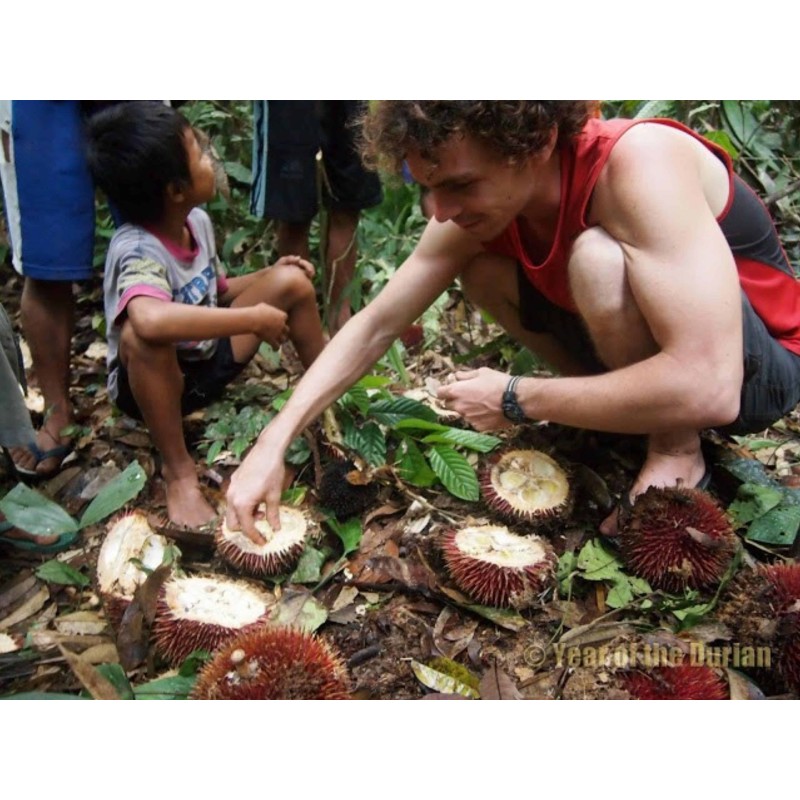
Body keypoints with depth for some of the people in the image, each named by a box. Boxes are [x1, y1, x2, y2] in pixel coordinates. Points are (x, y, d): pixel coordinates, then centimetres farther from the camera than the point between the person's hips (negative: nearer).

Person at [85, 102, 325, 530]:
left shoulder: (197, 220, -6)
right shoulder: (137, 251, -31)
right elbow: (151, 320, -54)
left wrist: (269, 274, -4)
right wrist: (254, 319, -43)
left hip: (209, 359, 7)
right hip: (154, 382, -7)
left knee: (291, 281, -6)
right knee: (142, 333, -41)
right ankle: (178, 470, -22)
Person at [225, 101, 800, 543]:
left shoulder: (638, 162, -33)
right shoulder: (480, 210, -12)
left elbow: (706, 387, -41)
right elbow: (376, 325, -7)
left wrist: (516, 401, -29)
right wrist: (274, 442, -16)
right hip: (653, 349, 6)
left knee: (597, 259, -33)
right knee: (477, 267, -2)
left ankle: (679, 456, -11)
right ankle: (615, 407, 7)